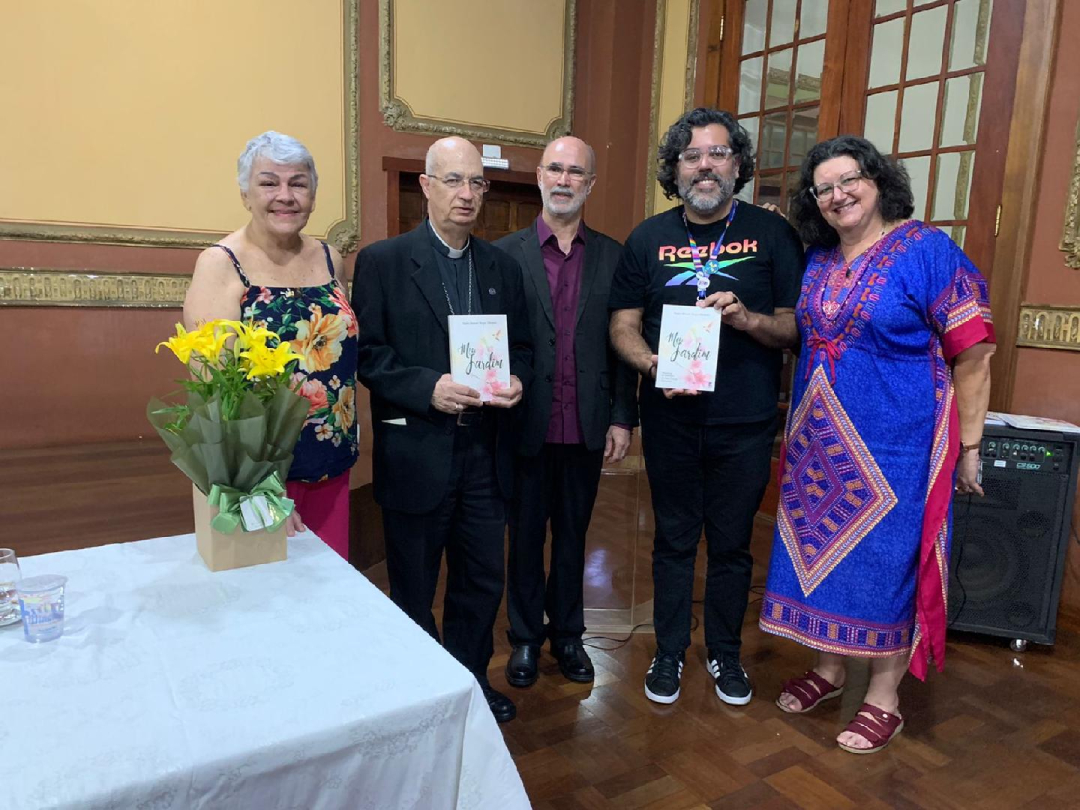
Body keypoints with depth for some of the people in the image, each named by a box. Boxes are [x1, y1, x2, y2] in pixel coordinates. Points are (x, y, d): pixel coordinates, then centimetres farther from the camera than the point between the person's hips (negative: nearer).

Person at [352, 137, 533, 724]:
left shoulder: (502, 266, 9)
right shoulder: (382, 261, -4)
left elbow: (520, 346, 13)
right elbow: (367, 354, -8)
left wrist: (517, 379, -8)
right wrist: (428, 388, -21)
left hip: (485, 451, 4)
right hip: (416, 453, -4)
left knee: (482, 582, 16)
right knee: (413, 591, 13)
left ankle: (470, 681, 39)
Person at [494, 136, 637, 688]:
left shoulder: (613, 257, 3)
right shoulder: (506, 253, -2)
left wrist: (622, 418, 1)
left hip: (587, 429, 2)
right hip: (527, 425, -1)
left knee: (573, 535, 16)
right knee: (526, 535, 13)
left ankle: (567, 634, 35)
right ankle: (525, 638, 32)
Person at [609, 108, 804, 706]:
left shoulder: (772, 233, 0)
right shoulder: (648, 238, 4)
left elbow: (796, 326, -1)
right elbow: (623, 325, 2)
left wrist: (748, 319, -21)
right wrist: (654, 364, -19)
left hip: (745, 423, 0)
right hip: (670, 419, 1)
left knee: (731, 543, 13)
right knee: (673, 539, 13)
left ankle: (725, 654, 34)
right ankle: (669, 651, 32)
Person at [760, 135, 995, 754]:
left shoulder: (927, 250, -9)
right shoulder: (817, 261, 8)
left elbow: (973, 355, -10)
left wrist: (968, 446, -11)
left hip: (895, 443, -6)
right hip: (819, 442, 6)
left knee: (886, 558, 3)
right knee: (821, 549, 13)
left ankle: (884, 698, 22)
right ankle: (829, 670, 33)